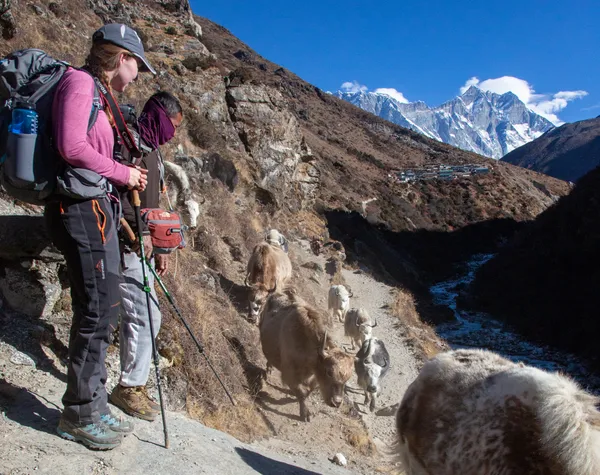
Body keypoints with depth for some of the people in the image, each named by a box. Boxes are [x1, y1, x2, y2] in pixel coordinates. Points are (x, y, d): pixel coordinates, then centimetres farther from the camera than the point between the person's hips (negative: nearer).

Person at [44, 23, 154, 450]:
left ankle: (93, 408, 22)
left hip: (94, 209, 10)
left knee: (102, 310, 11)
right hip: (81, 207, -10)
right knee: (98, 309, -6)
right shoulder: (79, 81, -7)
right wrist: (122, 173, -10)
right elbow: (71, 147, -19)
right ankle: (80, 414, 7)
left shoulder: (96, 92, 21)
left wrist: (126, 176, 8)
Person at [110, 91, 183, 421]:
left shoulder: (151, 150, 20)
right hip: (127, 245, -10)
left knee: (138, 317, 12)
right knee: (146, 316, -8)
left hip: (141, 245, 10)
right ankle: (131, 385, 6)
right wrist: (139, 230, -21)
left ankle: (132, 386, 22)